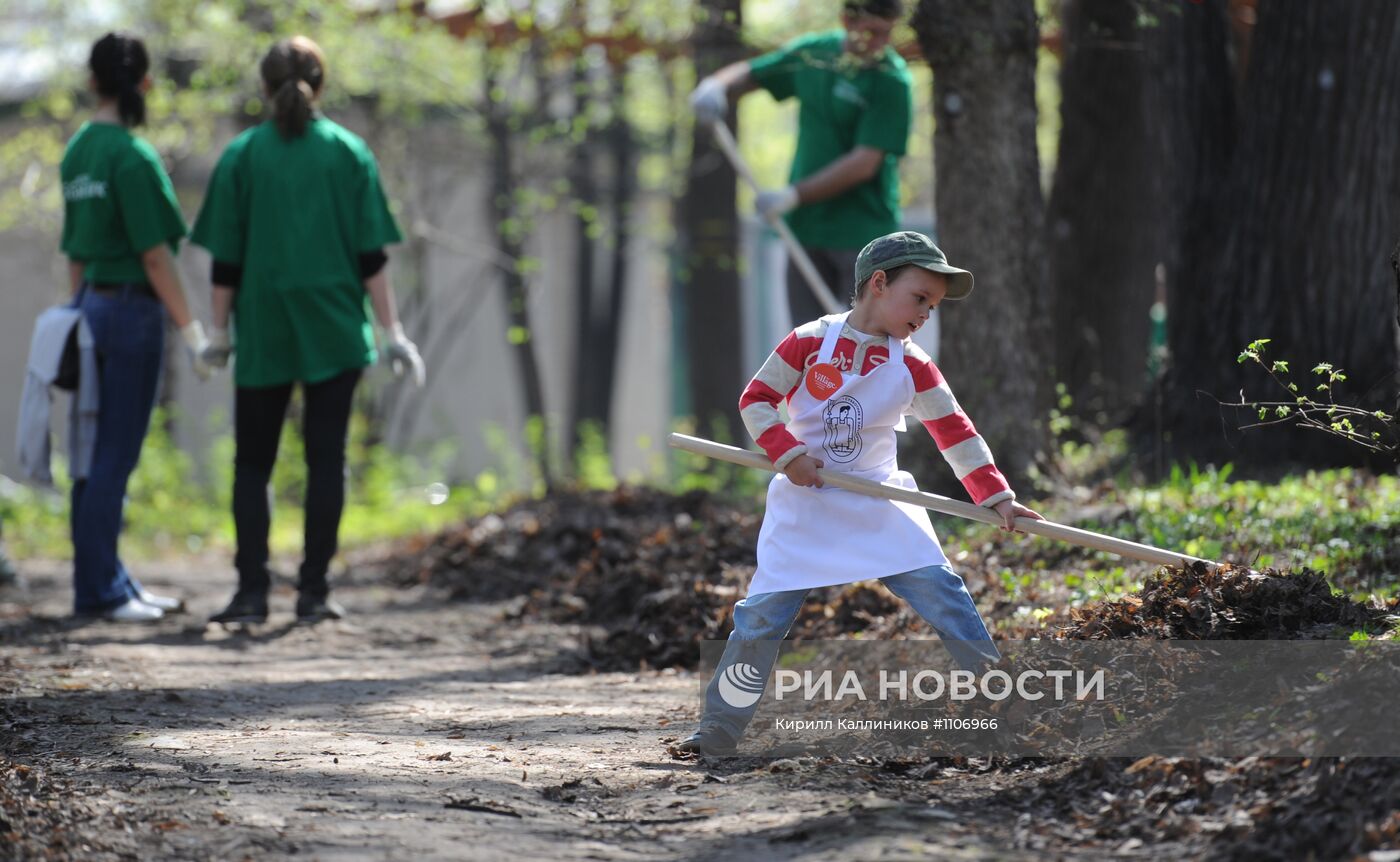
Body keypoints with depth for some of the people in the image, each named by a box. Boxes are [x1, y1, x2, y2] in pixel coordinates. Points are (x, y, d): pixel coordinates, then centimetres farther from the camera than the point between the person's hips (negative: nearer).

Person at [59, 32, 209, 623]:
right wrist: (192, 331, -12)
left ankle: (106, 581, 19)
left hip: (93, 304, 8)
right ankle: (98, 590, 2)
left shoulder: (77, 152, 9)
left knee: (100, 456, 12)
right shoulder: (132, 156, -14)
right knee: (114, 457, -3)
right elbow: (154, 255, -16)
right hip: (132, 309, -8)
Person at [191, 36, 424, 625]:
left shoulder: (241, 157, -1)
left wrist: (219, 332, 8)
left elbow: (226, 260, -1)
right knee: (326, 459, 5)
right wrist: (392, 332, 2)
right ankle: (314, 591, 2)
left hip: (263, 333, 0)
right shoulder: (349, 153, 0)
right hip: (334, 333, 0)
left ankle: (252, 591, -1)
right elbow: (370, 256, -2)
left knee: (253, 462, 8)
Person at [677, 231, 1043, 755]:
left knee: (943, 592, -9)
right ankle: (719, 729, 5)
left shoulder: (913, 367, -1)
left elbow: (955, 433, -1)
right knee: (762, 613, -6)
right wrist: (787, 454, -16)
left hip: (881, 507, 2)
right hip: (805, 506, -2)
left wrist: (997, 495, -9)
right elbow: (755, 399, -3)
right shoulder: (810, 342, -8)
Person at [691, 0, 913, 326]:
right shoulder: (813, 52, 4)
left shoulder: (891, 81, -14)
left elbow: (864, 164, -20)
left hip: (862, 234, -6)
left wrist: (795, 195, -21)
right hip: (806, 226, 6)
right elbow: (749, 74, 19)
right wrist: (716, 86, -4)